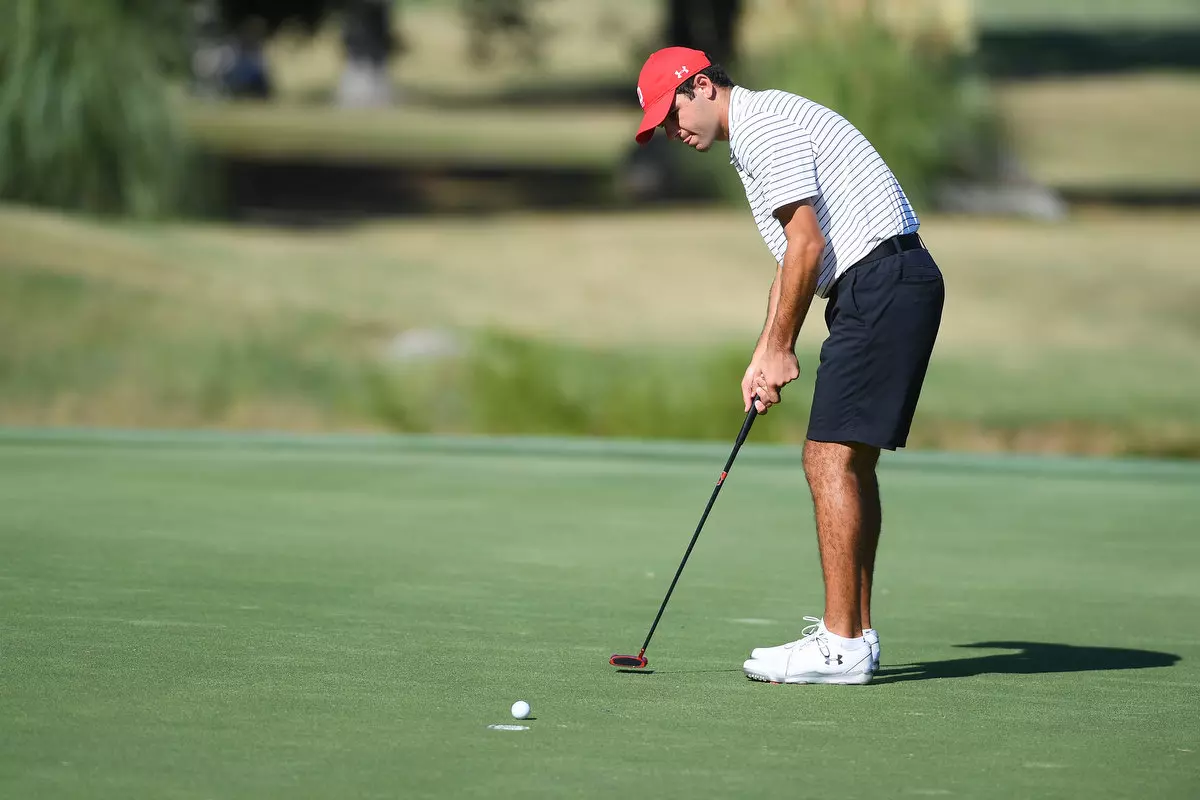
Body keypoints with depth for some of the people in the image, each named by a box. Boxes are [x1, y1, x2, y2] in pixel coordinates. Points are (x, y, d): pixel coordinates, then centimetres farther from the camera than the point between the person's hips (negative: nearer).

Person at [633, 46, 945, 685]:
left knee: (831, 456, -12)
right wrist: (764, 355, 20)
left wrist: (781, 349, -8)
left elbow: (807, 245, -16)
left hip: (882, 284, -11)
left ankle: (839, 648, -13)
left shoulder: (763, 125, -11)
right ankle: (855, 634, 16)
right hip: (887, 289, 11)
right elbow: (795, 258, 27)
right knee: (851, 463, 13)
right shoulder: (754, 137, 23)